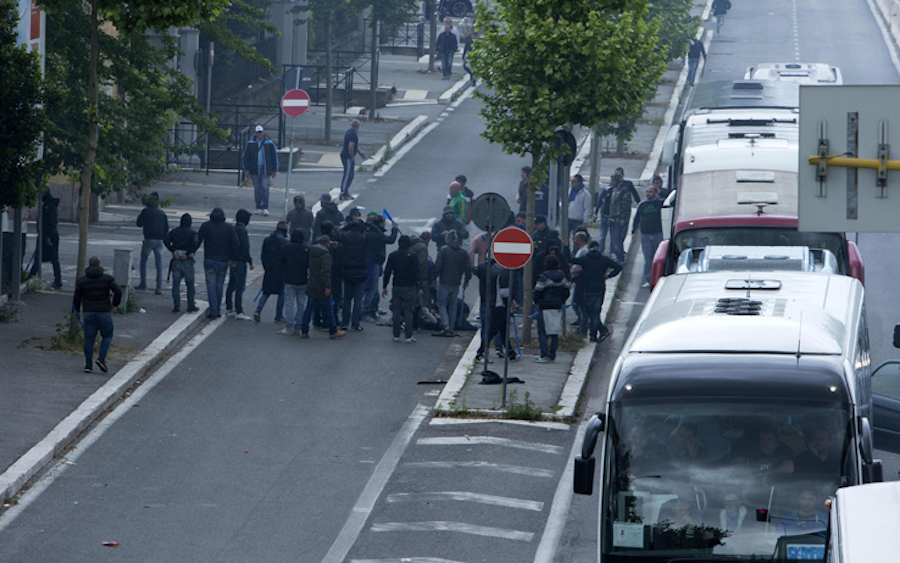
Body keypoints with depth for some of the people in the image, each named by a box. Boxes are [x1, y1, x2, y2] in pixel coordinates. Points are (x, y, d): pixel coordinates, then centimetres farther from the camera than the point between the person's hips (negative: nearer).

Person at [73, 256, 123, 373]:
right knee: (107, 336, 13)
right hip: (104, 312, -1)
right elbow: (118, 292, -10)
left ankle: (88, 364, 3)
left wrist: (77, 312, 19)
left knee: (89, 339, 6)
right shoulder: (107, 278, -2)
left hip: (88, 313, 2)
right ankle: (101, 358, -5)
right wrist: (114, 305, 5)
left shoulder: (82, 280, 3)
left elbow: (77, 298, 4)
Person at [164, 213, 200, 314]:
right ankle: (191, 306, 10)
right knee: (190, 284, 8)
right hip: (188, 260, -2)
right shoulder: (192, 233, -3)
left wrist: (173, 251, -10)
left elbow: (166, 240, -9)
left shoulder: (174, 231, 6)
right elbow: (196, 243, -20)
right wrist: (187, 254, -14)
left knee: (176, 284, 6)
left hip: (176, 260, 2)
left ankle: (177, 306, 1)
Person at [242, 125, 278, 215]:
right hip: (254, 171, 1)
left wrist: (274, 170, 9)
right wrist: (246, 169, 2)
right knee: (257, 189, 5)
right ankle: (259, 208, 11)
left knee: (265, 188, -11)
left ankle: (265, 208, -12)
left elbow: (274, 157, 11)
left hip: (265, 170, -1)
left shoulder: (269, 143, 5)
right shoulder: (250, 144, 5)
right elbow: (245, 157, 9)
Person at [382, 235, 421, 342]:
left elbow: (387, 272, 4)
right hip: (409, 287, -2)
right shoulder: (412, 256, -6)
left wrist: (384, 287, 11)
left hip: (396, 287, 2)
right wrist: (418, 288, -1)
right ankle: (409, 336, -4)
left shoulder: (392, 255, 2)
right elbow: (416, 273, -6)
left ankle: (396, 335, 6)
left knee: (396, 312, 7)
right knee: (408, 311, 0)